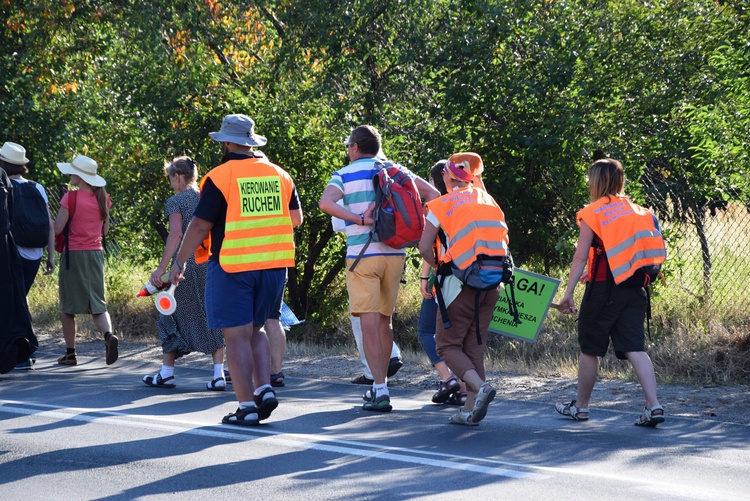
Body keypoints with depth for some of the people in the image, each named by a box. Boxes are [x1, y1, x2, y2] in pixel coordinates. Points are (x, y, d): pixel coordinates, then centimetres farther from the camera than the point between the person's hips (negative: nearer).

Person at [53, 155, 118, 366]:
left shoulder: (71, 197, -12)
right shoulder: (102, 198, 5)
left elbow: (58, 229, -12)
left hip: (74, 254, -5)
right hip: (96, 254, 5)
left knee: (68, 307, 7)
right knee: (96, 303, 8)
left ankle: (70, 353, 11)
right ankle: (109, 334, -19)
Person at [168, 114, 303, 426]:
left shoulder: (219, 177, -9)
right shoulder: (280, 175, 7)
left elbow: (200, 226, -8)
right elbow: (296, 218, 17)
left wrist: (179, 263, 2)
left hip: (232, 267, -5)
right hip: (273, 265, 5)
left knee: (237, 336, -1)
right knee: (256, 329, 19)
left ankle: (247, 407, -3)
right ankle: (265, 388, 4)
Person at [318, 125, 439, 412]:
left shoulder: (345, 175, 1)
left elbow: (325, 202, -19)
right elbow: (432, 194, 8)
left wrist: (360, 220, -19)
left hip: (363, 254, -4)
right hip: (395, 252, 4)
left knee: (370, 322, -6)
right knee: (385, 320, 16)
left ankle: (380, 391, -14)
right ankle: (380, 385, 22)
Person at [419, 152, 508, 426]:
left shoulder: (444, 203, -4)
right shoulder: (489, 201, 13)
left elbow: (424, 246, -9)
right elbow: (504, 241, 13)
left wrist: (438, 267, 8)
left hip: (462, 281, -5)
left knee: (448, 344, 3)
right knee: (475, 345, 11)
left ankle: (480, 386, -20)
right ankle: (470, 410, 6)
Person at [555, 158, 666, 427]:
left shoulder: (592, 212, -5)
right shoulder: (635, 210, 12)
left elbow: (581, 256, -9)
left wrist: (569, 292, -8)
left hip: (604, 288, -5)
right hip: (633, 289, 5)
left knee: (589, 348, 9)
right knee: (634, 347, 0)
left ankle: (580, 406, 20)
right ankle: (653, 405, -14)